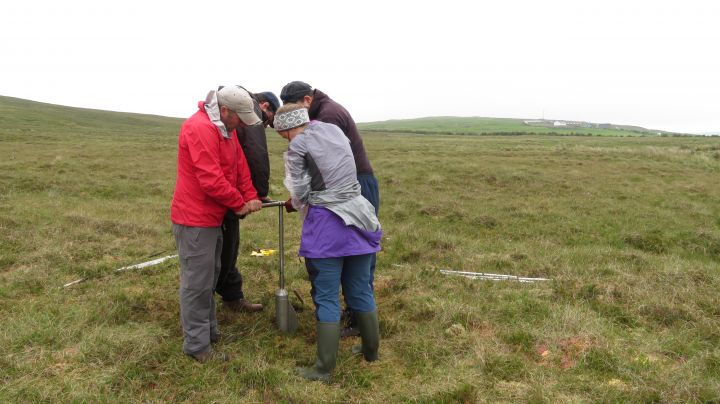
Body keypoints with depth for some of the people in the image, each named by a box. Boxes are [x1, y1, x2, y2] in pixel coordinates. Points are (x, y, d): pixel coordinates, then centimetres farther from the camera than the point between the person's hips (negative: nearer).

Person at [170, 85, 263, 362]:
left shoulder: (226, 128, 10)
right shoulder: (200, 129, -23)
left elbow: (239, 164, 10)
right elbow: (211, 180, -27)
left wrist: (251, 196, -1)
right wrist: (239, 203, -15)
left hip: (213, 217, 10)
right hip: (195, 219, -10)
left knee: (210, 277, 20)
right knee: (197, 282, -2)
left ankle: (209, 330, 34)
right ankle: (197, 345, 9)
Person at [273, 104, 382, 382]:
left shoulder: (298, 147, -8)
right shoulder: (335, 131, 10)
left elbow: (301, 194, -5)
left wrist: (295, 205, 19)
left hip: (326, 226, -6)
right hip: (357, 218, 6)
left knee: (326, 298, 3)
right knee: (361, 291, 17)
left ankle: (324, 368, 11)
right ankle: (371, 350, 31)